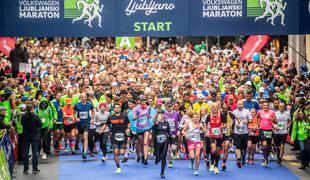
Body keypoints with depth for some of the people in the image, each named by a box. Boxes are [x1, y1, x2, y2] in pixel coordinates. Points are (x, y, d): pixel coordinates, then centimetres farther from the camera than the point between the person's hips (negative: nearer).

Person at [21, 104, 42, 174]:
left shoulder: (23, 116, -6)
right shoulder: (35, 116, -14)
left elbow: (22, 124, 7)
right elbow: (40, 125, -9)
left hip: (26, 135, 2)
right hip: (34, 135, -2)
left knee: (25, 152, 8)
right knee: (35, 151, 5)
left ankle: (26, 169, 9)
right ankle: (34, 169, 5)